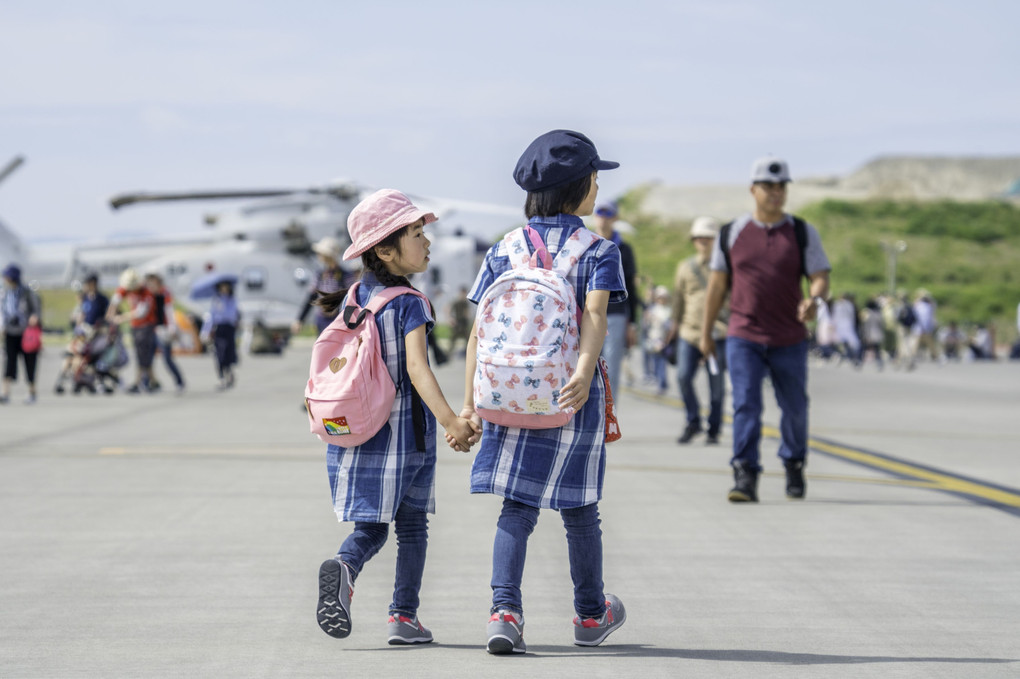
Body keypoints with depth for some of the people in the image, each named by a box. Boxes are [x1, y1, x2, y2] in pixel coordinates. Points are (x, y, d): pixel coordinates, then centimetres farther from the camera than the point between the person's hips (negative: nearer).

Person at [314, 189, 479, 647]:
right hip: (403, 430, -5)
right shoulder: (409, 303, -13)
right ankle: (403, 617, 9)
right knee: (412, 527, 10)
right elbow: (416, 367, -24)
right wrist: (450, 420, -32)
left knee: (371, 527, 11)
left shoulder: (353, 299, 6)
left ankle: (343, 568, -19)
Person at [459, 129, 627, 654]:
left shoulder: (503, 251, 7)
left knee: (518, 506, 4)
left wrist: (470, 401, 3)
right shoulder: (599, 250, -2)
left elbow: (481, 329, 2)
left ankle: (505, 611, -14)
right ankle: (591, 614, 29)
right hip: (572, 395, -2)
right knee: (578, 509, 12)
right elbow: (594, 314, -19)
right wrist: (584, 373, -31)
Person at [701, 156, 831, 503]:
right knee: (745, 404, -13)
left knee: (795, 407, 10)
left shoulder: (803, 233, 3)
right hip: (744, 337, -1)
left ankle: (793, 463, 33)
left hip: (789, 340, 1)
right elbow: (717, 283, 10)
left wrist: (814, 300, -26)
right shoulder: (732, 233, 4)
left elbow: (821, 277, -3)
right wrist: (706, 332, 12)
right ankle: (745, 476, -17)